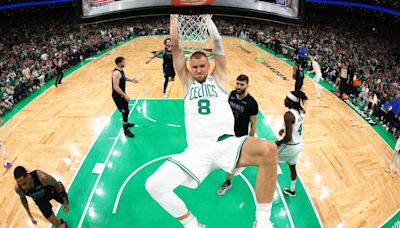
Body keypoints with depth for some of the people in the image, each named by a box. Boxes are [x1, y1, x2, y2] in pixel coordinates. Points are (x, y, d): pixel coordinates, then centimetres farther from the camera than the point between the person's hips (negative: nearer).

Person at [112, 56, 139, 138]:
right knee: (125, 111, -6)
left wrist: (130, 80, 11)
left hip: (121, 94, 10)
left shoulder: (121, 70, 2)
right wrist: (125, 95, -30)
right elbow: (116, 87, -31)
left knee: (126, 109, 23)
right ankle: (126, 130, 7)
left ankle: (126, 123, 45)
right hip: (117, 95, -10)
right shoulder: (116, 73, -28)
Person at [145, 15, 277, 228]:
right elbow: (175, 47, 15)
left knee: (269, 150, -32)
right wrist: (175, 17, 14)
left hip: (226, 143, -1)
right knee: (153, 185, -16)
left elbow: (217, 44, 10)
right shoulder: (187, 82, 20)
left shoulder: (218, 78, 18)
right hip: (196, 151, 2)